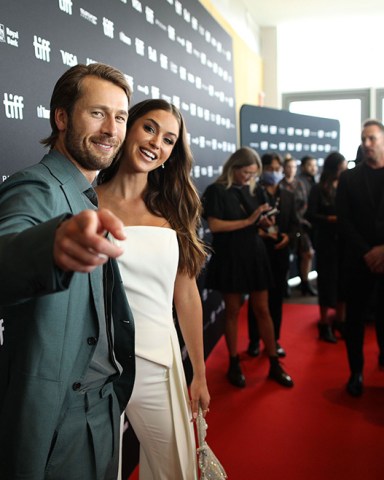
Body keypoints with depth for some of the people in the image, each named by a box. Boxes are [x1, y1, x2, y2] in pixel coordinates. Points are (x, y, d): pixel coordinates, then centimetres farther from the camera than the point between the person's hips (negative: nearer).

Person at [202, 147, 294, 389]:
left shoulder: (250, 190, 10)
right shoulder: (216, 191, -7)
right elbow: (214, 225, -17)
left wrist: (263, 221, -4)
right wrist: (248, 221, -17)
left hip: (255, 254, 5)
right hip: (230, 258, -5)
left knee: (263, 310, 7)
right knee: (233, 311, 6)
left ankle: (274, 365, 17)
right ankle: (234, 365, 21)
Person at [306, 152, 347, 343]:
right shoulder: (319, 189, -4)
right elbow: (311, 215, -11)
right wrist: (333, 219, -20)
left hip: (345, 239, 3)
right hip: (327, 241, -3)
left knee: (343, 279, 7)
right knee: (327, 279, 4)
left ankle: (339, 320, 23)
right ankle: (324, 324, 17)